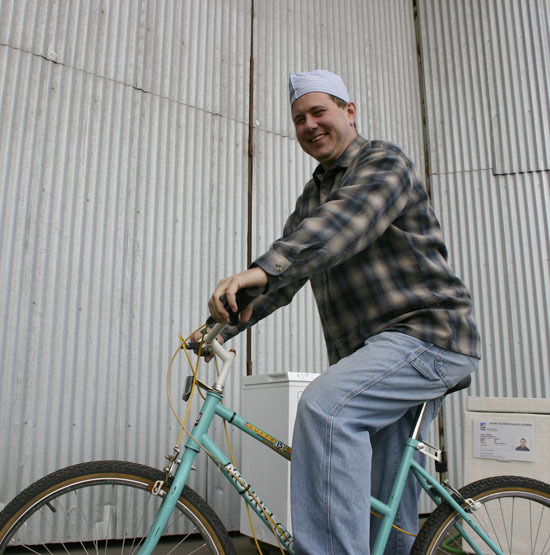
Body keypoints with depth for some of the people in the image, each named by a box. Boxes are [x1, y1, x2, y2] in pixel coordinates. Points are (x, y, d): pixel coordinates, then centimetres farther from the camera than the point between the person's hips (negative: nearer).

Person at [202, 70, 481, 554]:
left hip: (426, 332, -8)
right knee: (385, 505, 11)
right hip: (371, 349, 8)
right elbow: (286, 268, 11)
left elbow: (347, 221, -27)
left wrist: (262, 269, -42)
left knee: (325, 406, -32)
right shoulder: (312, 196, 19)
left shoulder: (384, 161, -6)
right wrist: (222, 327, -3)